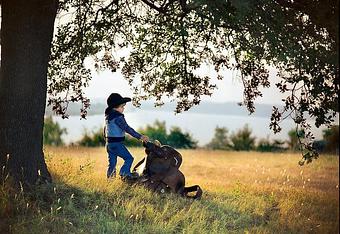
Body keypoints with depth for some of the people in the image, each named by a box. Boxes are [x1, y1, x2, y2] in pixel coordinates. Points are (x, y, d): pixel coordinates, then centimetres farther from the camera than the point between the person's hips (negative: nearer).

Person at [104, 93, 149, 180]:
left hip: (109, 143, 9)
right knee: (129, 158, -5)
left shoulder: (108, 117, 13)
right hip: (117, 144, -9)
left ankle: (110, 177, 14)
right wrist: (140, 137, -21)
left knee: (112, 163, 13)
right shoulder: (118, 117, -16)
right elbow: (127, 128, -21)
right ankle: (124, 173, -14)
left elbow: (105, 130, 22)